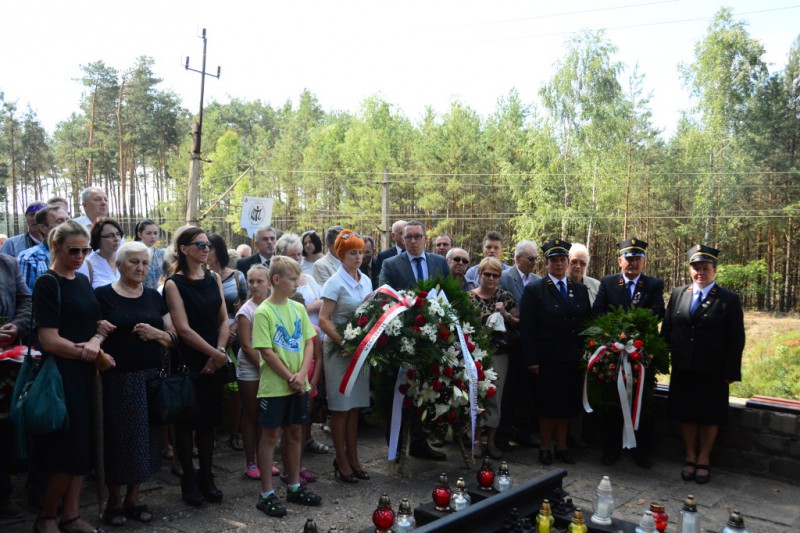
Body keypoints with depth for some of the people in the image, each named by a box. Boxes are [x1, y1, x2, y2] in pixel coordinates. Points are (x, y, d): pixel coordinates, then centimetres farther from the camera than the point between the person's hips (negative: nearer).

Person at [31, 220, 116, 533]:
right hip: (62, 375, -7)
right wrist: (94, 355, -10)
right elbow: (50, 341, -18)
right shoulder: (47, 284, -11)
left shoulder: (83, 281, 11)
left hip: (86, 374, 7)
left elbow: (98, 323, 16)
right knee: (68, 451, -2)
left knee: (83, 448, 10)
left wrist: (96, 339, -7)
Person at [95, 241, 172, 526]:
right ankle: (114, 500, 22)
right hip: (116, 380, -4)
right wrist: (99, 345, -22)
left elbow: (173, 337, 10)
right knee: (117, 438, 3)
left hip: (150, 379, 4)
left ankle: (133, 498, 25)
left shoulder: (154, 297, 10)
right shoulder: (102, 295, -2)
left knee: (145, 438, 9)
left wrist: (156, 334, -9)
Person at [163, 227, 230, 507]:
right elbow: (184, 329, -15)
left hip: (213, 363, 5)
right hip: (187, 362, -5)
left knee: (208, 420, 12)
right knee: (186, 421, 6)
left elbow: (224, 319, 5)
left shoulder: (214, 278, 7)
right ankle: (188, 479, 20)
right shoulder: (174, 284, -9)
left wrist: (219, 353, -8)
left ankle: (206, 477, 24)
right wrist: (215, 353, -14)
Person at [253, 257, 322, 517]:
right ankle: (266, 494, 14)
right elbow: (267, 352, -15)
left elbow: (309, 343, 4)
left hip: (298, 385, 6)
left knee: (295, 433, 14)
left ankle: (295, 487, 28)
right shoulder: (263, 312, -12)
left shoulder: (298, 308, 5)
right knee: (270, 436, 4)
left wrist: (302, 374, -10)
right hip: (274, 386, -6)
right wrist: (290, 378, -14)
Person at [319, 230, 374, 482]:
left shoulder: (366, 281, 9)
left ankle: (353, 458, 22)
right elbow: (323, 320, -15)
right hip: (339, 350, -6)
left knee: (355, 406, 12)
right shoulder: (335, 282, -10)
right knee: (340, 408, 3)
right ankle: (341, 461, 14)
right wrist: (345, 344, -23)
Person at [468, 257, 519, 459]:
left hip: (499, 355, 1)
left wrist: (505, 314, -11)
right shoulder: (470, 296, 1)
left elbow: (518, 323, 4)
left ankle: (491, 440, 18)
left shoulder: (506, 297, 3)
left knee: (495, 397, 6)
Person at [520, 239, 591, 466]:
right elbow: (527, 328, -7)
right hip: (547, 360, -4)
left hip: (573, 360, 4)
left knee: (568, 405, 11)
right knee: (548, 405, 5)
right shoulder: (534, 290, -3)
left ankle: (562, 446, 24)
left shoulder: (581, 290, 10)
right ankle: (545, 447, 20)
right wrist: (531, 360, -11)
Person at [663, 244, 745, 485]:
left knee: (709, 418, 9)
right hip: (682, 370, 3)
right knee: (686, 415, 11)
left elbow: (736, 340, -5)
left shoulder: (729, 300, -4)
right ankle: (690, 458, 27)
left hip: (712, 374, -3)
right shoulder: (678, 294, 5)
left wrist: (730, 372, -9)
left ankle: (703, 460, 25)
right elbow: (666, 330, 8)